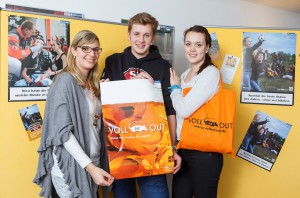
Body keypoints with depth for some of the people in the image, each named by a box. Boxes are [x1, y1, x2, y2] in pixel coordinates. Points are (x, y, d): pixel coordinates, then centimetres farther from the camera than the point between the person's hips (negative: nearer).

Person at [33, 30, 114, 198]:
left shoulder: (91, 84, 11)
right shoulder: (65, 80, -11)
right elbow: (62, 131, -18)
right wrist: (90, 166, -22)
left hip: (92, 163, 7)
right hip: (70, 166, -7)